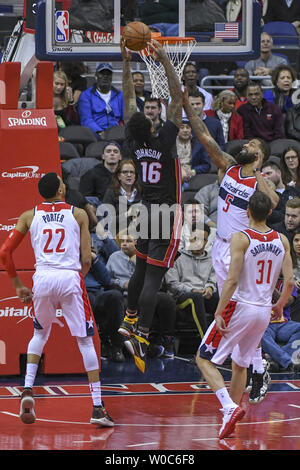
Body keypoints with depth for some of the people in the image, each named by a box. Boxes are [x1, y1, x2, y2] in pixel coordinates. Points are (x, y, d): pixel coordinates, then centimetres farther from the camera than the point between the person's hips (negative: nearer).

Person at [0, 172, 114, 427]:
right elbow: (86, 260, 4)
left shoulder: (29, 216, 13)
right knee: (85, 341, 4)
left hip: (42, 279, 2)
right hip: (70, 278, -2)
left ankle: (28, 389, 10)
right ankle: (98, 407, -3)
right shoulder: (78, 215, 9)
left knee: (40, 334, 27)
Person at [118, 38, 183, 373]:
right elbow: (177, 100, -20)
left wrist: (126, 62, 1)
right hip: (166, 216, -6)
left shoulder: (134, 144, -5)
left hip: (146, 212, 6)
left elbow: (129, 99, 3)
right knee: (153, 278, -9)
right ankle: (140, 337, -14)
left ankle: (130, 319, 36)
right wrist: (165, 61, -21)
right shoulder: (163, 142, -19)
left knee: (141, 269, 23)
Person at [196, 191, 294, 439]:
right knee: (240, 365, 21)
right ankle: (230, 422, 23)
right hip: (264, 311, 6)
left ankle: (230, 407, -16)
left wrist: (218, 313, -14)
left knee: (204, 359, 3)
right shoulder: (282, 241, 2)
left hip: (240, 307, -6)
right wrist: (279, 306, 19)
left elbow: (232, 280, -19)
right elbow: (289, 281, 2)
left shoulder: (241, 238, -14)